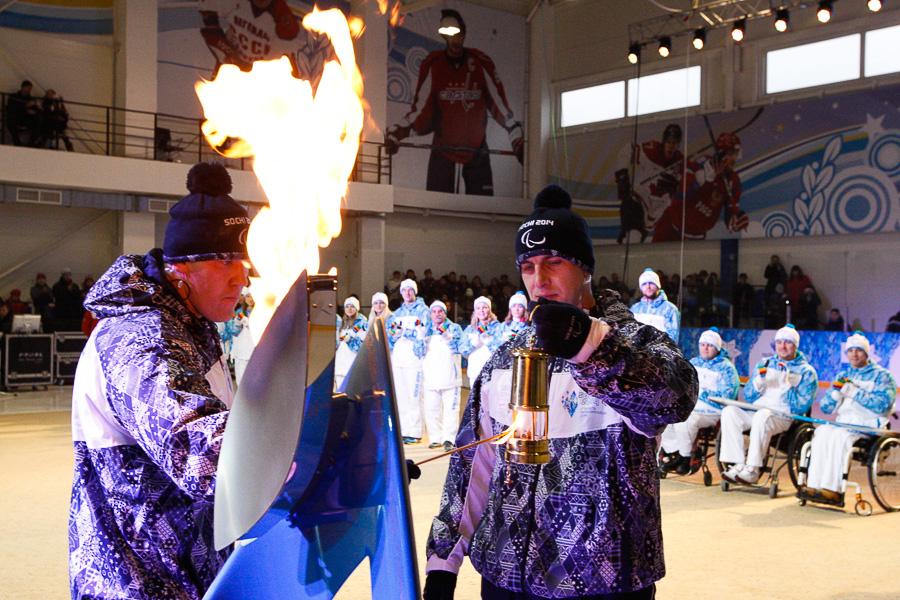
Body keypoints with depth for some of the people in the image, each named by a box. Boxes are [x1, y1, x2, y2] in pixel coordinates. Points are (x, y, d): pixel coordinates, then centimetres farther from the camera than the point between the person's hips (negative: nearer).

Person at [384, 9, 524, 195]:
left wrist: (518, 138, -2)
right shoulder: (432, 65, -2)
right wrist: (397, 133, -14)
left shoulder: (482, 63, 0)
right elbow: (420, 109, -2)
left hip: (476, 150, 1)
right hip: (442, 150, -1)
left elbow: (499, 104, 2)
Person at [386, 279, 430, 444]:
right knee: (399, 394, 4)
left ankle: (414, 432, -6)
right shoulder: (397, 312, 21)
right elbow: (390, 333, 16)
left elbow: (422, 333, -8)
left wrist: (402, 331, -9)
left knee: (413, 395, -9)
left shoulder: (422, 310, 4)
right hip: (397, 357, 6)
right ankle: (401, 430, 9)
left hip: (414, 357, -6)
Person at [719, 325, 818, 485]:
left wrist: (788, 386, -14)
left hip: (783, 417, -5)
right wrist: (759, 381, -5)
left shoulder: (806, 372, 6)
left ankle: (753, 469, -32)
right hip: (754, 411, 5)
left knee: (762, 416, -37)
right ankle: (738, 465, -27)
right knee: (729, 411, -23)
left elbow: (801, 407, -5)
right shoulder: (765, 363, 19)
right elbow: (748, 397, 13)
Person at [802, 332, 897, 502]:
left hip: (868, 424, -5)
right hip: (843, 422, 5)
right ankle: (814, 486, -34)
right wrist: (836, 393, -5)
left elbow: (883, 405, -12)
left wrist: (854, 392, -17)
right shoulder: (843, 375, 21)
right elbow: (825, 408, 16)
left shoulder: (882, 375, 5)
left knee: (839, 436, -33)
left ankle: (833, 490, -36)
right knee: (822, 432, -26)